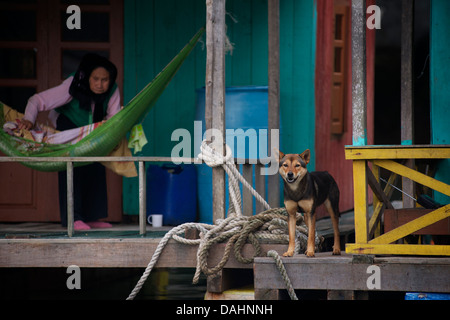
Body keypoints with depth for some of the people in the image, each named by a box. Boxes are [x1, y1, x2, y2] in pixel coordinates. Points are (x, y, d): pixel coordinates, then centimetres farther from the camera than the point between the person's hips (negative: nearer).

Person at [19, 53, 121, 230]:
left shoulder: (112, 91, -24)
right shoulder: (72, 87, -36)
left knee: (95, 168, -2)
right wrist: (29, 119, -56)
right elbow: (37, 100, -38)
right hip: (66, 124, -4)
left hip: (92, 129, 5)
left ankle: (92, 217, 7)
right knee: (71, 167, -19)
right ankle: (73, 217, -22)